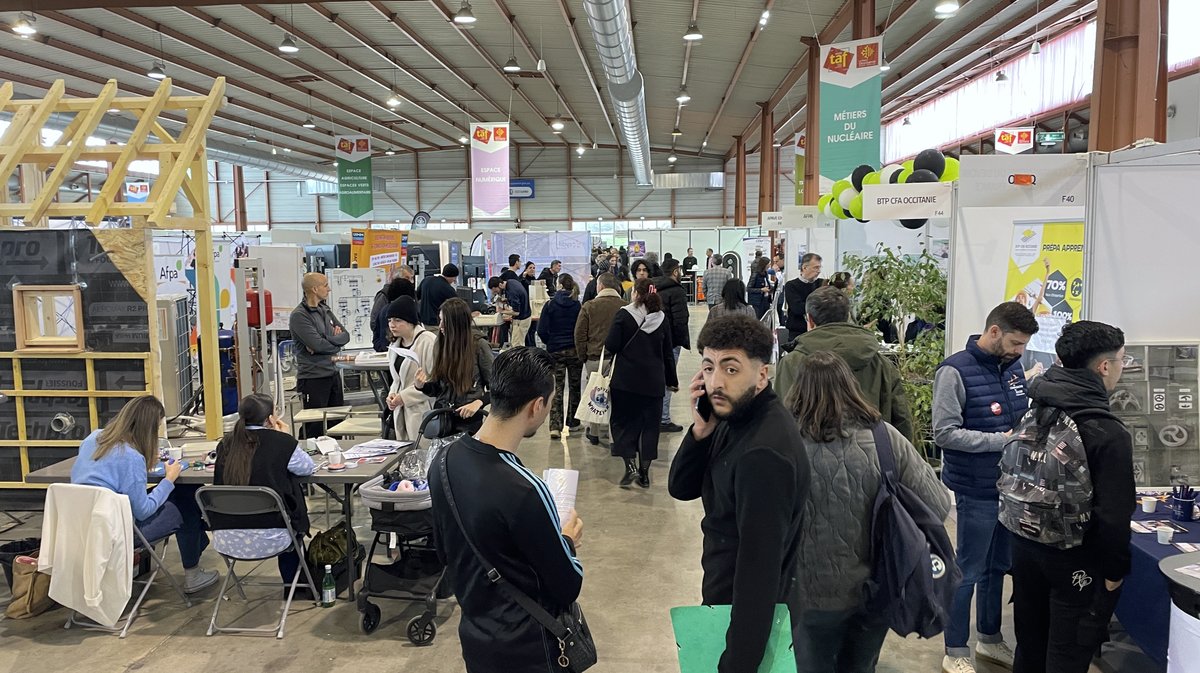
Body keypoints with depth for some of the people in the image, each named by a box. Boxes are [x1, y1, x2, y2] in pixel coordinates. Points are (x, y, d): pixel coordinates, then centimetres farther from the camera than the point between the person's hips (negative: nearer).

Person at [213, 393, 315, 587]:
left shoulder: (226, 443, 0)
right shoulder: (282, 442, -13)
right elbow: (309, 468, 2)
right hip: (267, 540, -4)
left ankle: (291, 585, 48)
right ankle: (293, 584, 45)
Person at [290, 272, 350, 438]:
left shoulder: (325, 310, 12)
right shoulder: (299, 316, -13)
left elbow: (346, 335, 4)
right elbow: (318, 345, -22)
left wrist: (325, 342, -13)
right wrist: (336, 342, -5)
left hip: (332, 373, 8)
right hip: (313, 378, -8)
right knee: (316, 429, -1)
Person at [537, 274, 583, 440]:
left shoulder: (550, 305, -6)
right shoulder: (579, 305, -5)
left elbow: (541, 330, -9)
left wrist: (549, 342, 9)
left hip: (555, 351, -1)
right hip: (575, 351, 1)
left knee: (557, 387, 2)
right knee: (574, 386, 15)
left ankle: (555, 426, -10)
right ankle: (572, 422, 25)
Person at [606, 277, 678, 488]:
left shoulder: (624, 314, -7)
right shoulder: (661, 319, 4)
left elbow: (611, 346, -11)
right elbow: (668, 353, 9)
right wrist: (672, 380, 19)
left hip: (625, 380, -3)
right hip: (654, 382, 3)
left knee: (622, 422, 9)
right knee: (650, 424, 11)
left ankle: (630, 466, -5)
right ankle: (644, 472, 12)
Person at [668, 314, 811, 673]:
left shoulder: (764, 452, -29)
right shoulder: (735, 418, -2)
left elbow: (760, 564, -29)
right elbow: (681, 488, 0)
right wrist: (700, 431, -18)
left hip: (753, 618, -9)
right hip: (726, 601, 9)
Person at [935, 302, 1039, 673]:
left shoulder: (1014, 367, 5)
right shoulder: (956, 371, -17)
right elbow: (945, 432, -20)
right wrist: (1002, 440, -22)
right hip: (977, 491, -7)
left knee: (997, 567, 20)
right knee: (968, 571, 5)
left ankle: (990, 638, 38)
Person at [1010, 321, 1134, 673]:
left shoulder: (1034, 411, 0)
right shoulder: (1108, 432, -21)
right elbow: (1114, 512, -21)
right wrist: (1114, 570, -8)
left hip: (1026, 544, 7)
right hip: (1075, 561, -6)